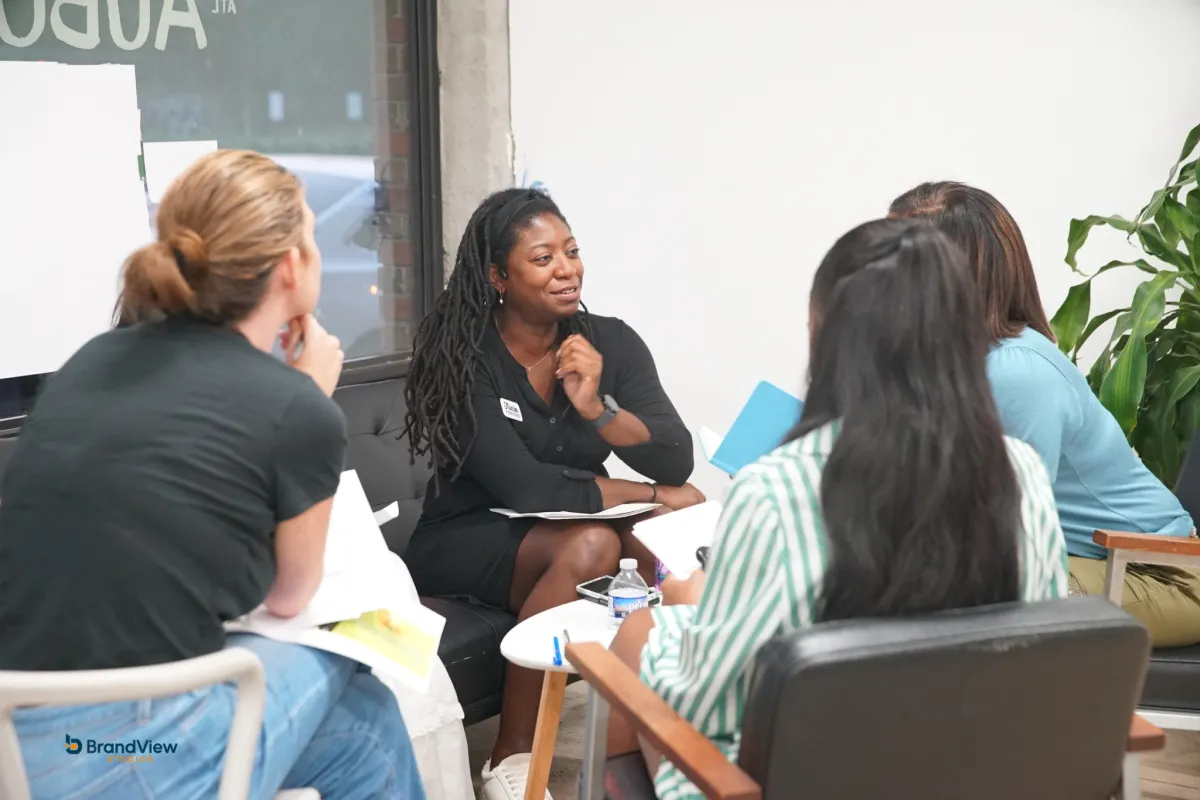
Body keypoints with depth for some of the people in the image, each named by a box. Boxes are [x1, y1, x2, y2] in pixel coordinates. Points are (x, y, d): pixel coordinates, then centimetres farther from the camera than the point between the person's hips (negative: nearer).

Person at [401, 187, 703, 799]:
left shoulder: (611, 342, -5)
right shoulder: (461, 356, -18)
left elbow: (676, 461, -13)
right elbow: (522, 486, -26)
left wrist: (596, 408, -29)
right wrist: (650, 495, -19)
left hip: (564, 538, 4)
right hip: (463, 543, -4)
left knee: (665, 533, -25)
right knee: (588, 543, -33)